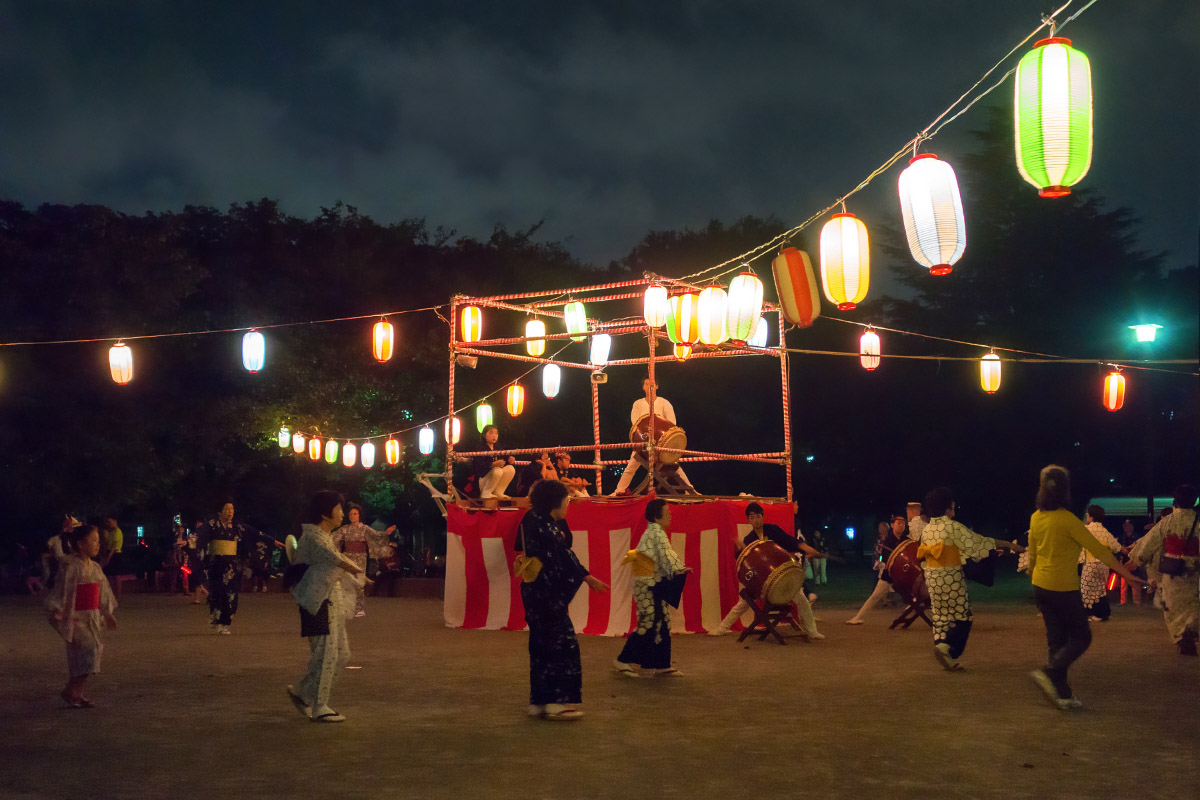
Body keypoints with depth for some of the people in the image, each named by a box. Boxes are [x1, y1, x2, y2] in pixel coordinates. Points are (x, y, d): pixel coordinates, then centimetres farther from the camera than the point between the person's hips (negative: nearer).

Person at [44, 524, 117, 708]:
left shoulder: (95, 568, 11)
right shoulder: (71, 567, -12)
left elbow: (103, 593, 19)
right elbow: (61, 590, -14)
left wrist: (107, 613, 21)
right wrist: (56, 612, -21)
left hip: (93, 617, 8)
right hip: (76, 617, -8)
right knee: (88, 649, -15)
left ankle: (77, 694, 17)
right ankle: (69, 691, -2)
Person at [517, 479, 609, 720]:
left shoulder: (538, 521, 14)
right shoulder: (541, 523, -16)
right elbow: (561, 554, -19)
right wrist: (586, 577, -19)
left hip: (541, 593, 10)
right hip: (545, 594, -10)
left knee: (543, 645, 12)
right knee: (562, 642, -6)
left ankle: (539, 701, 16)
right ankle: (557, 700, -4)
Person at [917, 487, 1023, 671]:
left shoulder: (926, 529, 7)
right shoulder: (952, 527, -12)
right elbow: (978, 542, -8)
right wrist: (1008, 544, 0)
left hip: (932, 578, 7)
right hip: (951, 577, -7)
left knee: (940, 616, 13)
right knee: (961, 616, 1)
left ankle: (940, 644, 10)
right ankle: (946, 648, -14)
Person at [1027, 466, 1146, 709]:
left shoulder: (1036, 518, 2)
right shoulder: (1068, 520, -18)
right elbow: (1098, 549, -14)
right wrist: (1125, 572, -7)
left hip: (1040, 587, 7)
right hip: (1063, 589, -7)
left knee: (1056, 640, 12)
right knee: (1081, 637, 6)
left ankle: (1062, 694, 13)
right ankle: (1049, 672, -10)